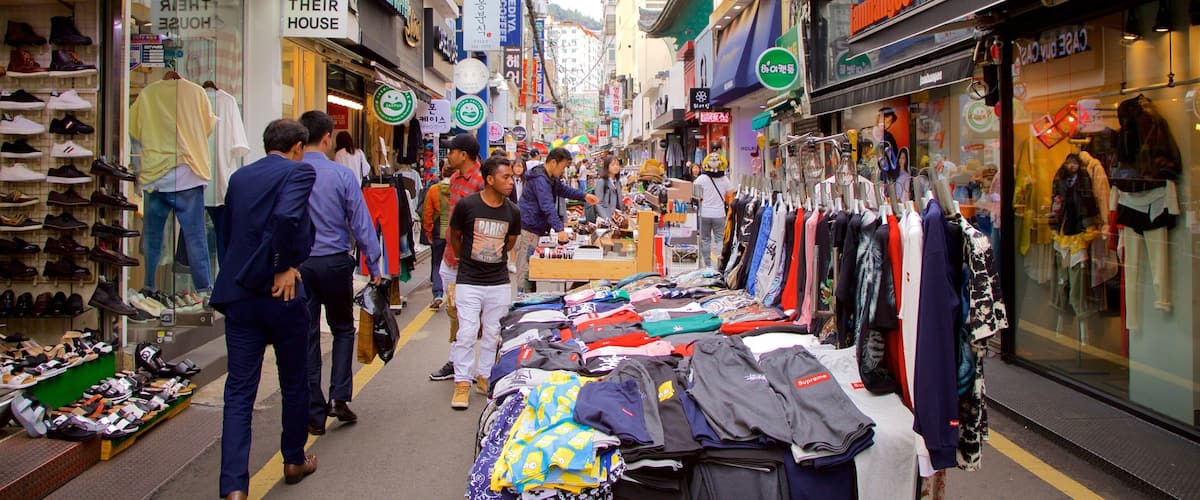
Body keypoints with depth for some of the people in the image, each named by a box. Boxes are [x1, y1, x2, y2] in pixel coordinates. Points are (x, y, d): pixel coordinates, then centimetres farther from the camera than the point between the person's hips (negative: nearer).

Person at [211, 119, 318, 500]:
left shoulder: (239, 176, 11)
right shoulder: (299, 172, -8)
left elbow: (227, 230, 16)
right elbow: (286, 217, -25)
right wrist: (283, 268, -15)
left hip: (238, 294, 4)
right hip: (281, 294, -4)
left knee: (239, 391, 5)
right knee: (294, 382, 15)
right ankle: (294, 461, 31)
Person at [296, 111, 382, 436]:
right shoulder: (342, 176, -9)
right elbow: (361, 224, -6)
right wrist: (374, 266, 2)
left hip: (297, 264, 1)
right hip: (335, 262, -1)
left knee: (307, 336, 8)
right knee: (343, 330, 17)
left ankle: (315, 414, 14)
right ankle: (339, 398, 6)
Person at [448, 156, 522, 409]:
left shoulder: (512, 211, -2)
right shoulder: (467, 205, -12)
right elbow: (454, 237, 5)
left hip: (499, 282, 3)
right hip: (469, 281, -3)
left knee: (492, 333, 11)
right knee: (467, 333, -3)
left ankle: (484, 376, 28)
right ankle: (462, 383, 9)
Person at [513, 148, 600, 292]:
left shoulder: (551, 177, 13)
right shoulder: (540, 179, -21)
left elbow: (563, 189, 26)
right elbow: (548, 207, -30)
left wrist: (584, 196, 12)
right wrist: (559, 229, -37)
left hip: (535, 229, 11)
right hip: (527, 230, -11)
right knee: (525, 270, -6)